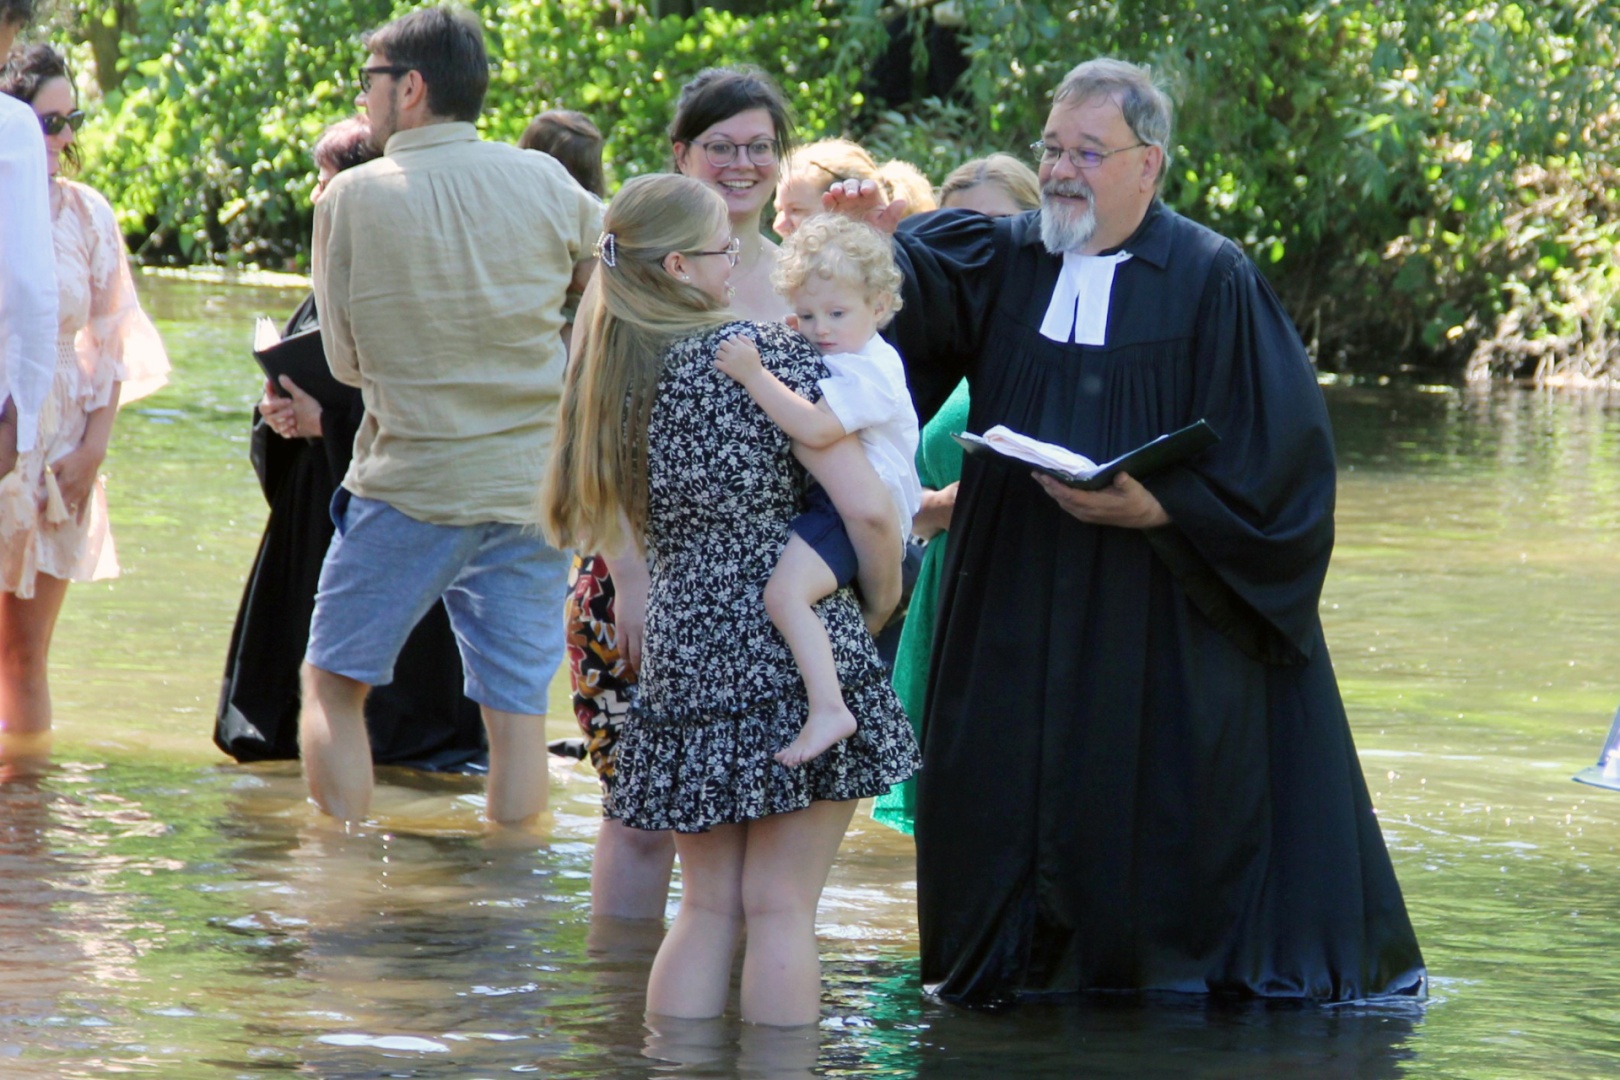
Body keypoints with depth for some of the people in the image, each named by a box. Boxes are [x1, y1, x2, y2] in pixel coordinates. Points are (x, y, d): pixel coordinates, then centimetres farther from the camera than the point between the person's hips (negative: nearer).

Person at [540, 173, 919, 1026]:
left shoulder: (606, 375, 8)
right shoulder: (766, 354, -10)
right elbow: (867, 509, -14)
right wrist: (884, 595, 4)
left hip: (682, 658, 5)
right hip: (797, 653, -5)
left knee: (708, 906, 12)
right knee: (780, 905, -2)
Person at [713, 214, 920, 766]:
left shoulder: (868, 371, -20)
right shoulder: (839, 357, 16)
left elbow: (817, 429, -35)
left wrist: (754, 375, -32)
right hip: (836, 502, 12)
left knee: (785, 592, -30)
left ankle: (828, 709, -37)